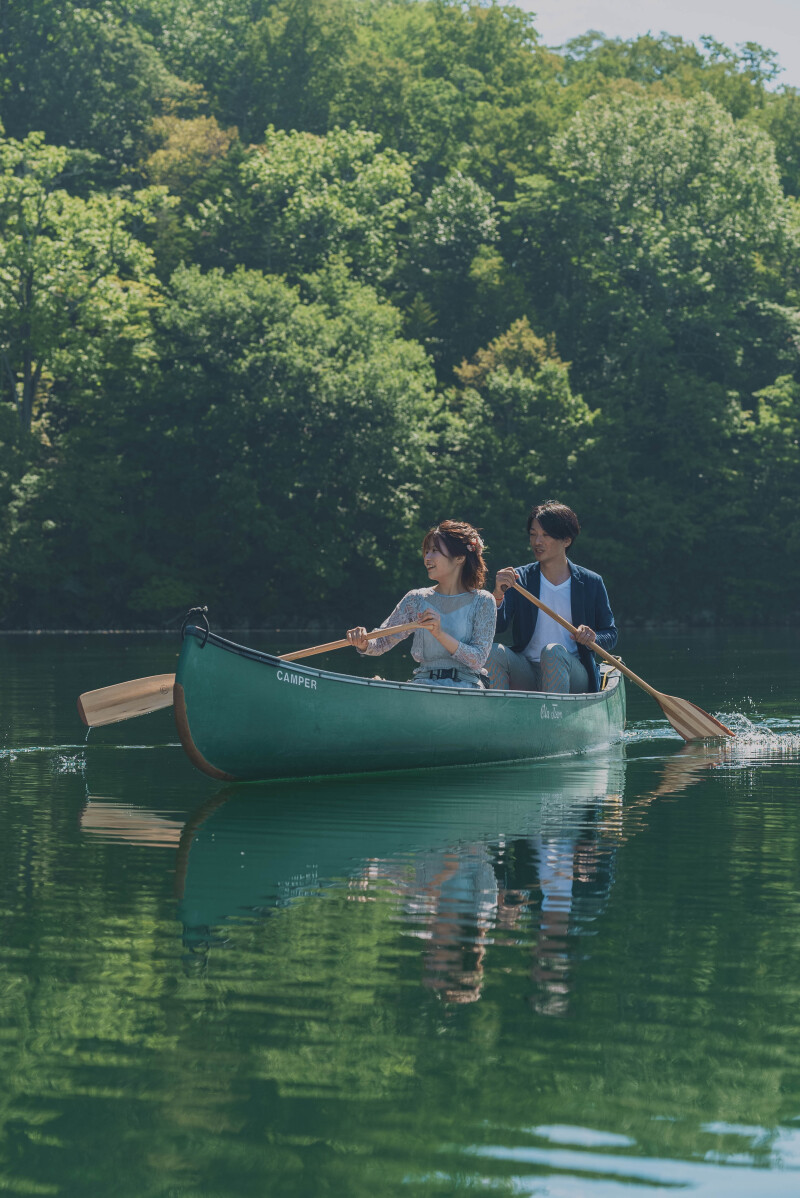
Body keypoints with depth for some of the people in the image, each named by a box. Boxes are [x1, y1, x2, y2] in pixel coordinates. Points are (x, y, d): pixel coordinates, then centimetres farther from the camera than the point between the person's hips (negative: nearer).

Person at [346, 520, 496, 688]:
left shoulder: (482, 602, 2)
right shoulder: (416, 600, 11)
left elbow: (478, 660, -6)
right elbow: (382, 642, 10)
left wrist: (440, 634, -17)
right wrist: (364, 644, -14)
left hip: (466, 684, -3)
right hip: (424, 683, 3)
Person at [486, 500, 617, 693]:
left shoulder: (591, 583, 5)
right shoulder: (519, 578, 7)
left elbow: (611, 635, 11)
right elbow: (498, 626, -5)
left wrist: (592, 639, -12)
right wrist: (498, 595, -24)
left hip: (573, 674, -1)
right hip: (526, 674, 1)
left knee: (553, 651, -33)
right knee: (494, 652, -28)